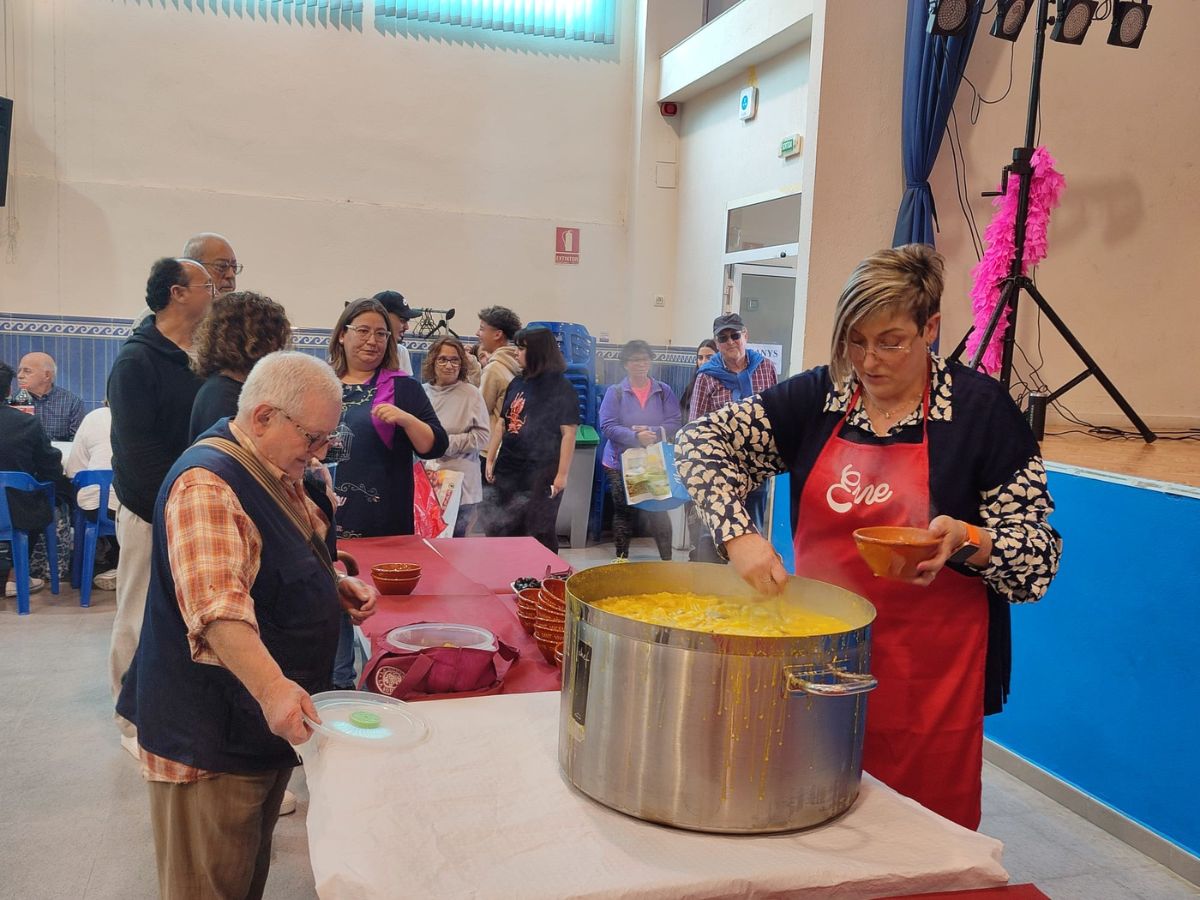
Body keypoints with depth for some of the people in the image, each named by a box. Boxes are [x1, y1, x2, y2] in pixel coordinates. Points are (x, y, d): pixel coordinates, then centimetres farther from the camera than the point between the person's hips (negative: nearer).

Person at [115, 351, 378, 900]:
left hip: (270, 724, 10)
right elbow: (215, 603, -38)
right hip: (212, 735, -9)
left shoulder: (275, 473, 8)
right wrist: (272, 688, -49)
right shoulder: (207, 484, -24)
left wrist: (334, 585, 4)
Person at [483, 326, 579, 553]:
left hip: (541, 474, -6)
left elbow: (568, 434, -10)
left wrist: (562, 474, -15)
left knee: (540, 534, 2)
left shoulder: (561, 388, -7)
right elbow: (502, 425, 15)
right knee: (501, 530, 11)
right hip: (509, 470, 6)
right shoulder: (517, 384, 11)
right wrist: (490, 460, 11)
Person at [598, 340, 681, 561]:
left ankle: (667, 560, 10)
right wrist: (636, 437, -24)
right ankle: (621, 559, 23)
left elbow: (674, 424, -4)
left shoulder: (664, 391, 3)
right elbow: (607, 426, -11)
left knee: (658, 512, -2)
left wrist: (653, 433, -22)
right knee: (623, 513, 9)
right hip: (620, 463, 0)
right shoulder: (615, 393, 0)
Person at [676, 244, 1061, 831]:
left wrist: (966, 539, -25)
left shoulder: (981, 408, -6)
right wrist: (738, 535, -17)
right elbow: (702, 442, -4)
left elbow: (1038, 559, -4)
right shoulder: (817, 397, 2)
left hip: (930, 679, -3)